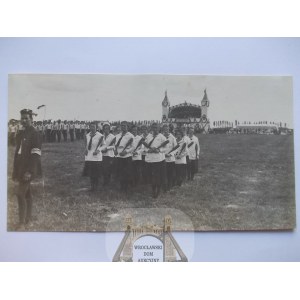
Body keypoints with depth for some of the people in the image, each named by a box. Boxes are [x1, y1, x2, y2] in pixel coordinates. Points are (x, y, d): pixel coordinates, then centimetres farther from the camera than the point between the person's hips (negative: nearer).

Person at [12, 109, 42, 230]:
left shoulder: (34, 134, -11)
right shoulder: (20, 134, 12)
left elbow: (36, 155, -17)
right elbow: (17, 153, 16)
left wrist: (30, 171, -23)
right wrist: (15, 171, 15)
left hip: (28, 169, -8)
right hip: (20, 168, 8)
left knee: (20, 194, -12)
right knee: (27, 193, 14)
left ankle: (22, 223, -7)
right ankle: (28, 218, 23)